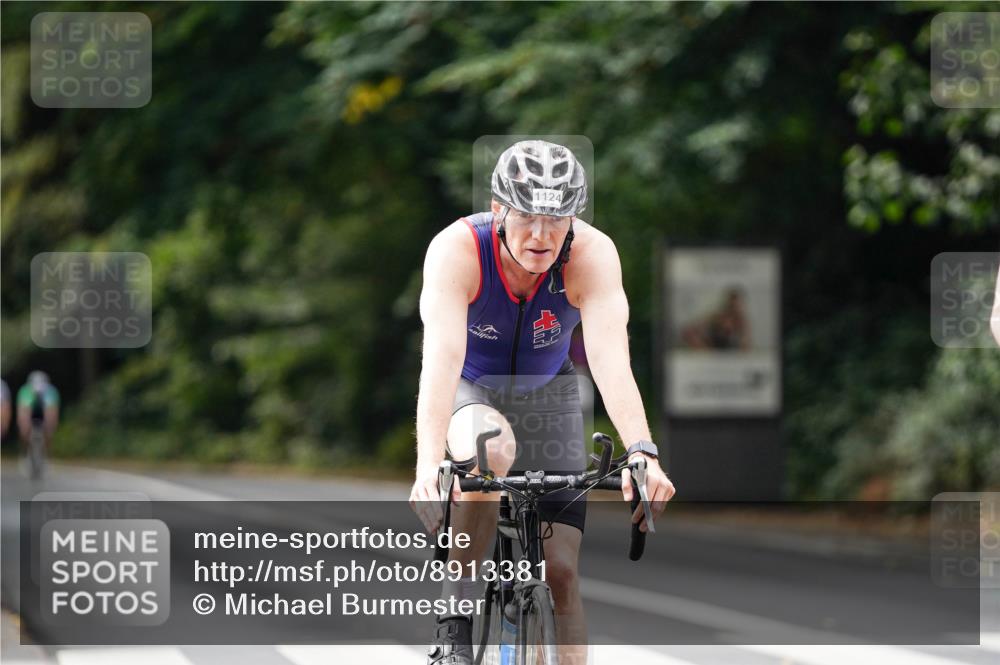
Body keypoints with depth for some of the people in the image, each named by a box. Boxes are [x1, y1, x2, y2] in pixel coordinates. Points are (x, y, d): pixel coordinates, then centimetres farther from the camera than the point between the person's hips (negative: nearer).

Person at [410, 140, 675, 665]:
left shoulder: (593, 254, -28)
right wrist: (429, 467, -57)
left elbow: (610, 359, -40)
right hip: (470, 390, -2)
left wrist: (642, 453, -56)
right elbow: (441, 358, -43)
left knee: (561, 571, -8)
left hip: (545, 392, 2)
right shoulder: (457, 249, -31)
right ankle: (455, 614, -20)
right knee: (491, 451, -37)